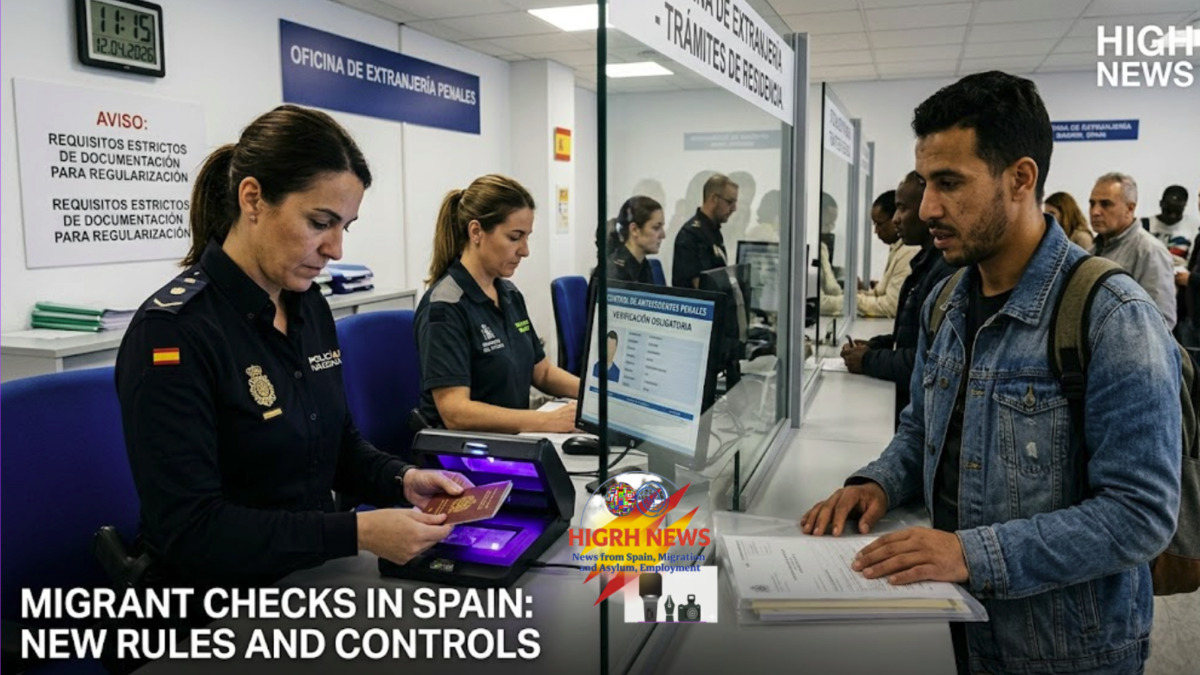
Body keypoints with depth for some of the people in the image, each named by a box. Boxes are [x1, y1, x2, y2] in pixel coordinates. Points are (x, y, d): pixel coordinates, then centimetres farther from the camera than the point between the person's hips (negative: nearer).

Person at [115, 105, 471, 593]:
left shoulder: (311, 308, 4)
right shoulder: (172, 331, -19)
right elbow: (189, 531, -21)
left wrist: (402, 480, -5)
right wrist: (360, 532, -26)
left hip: (317, 577, 7)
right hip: (227, 598, -7)